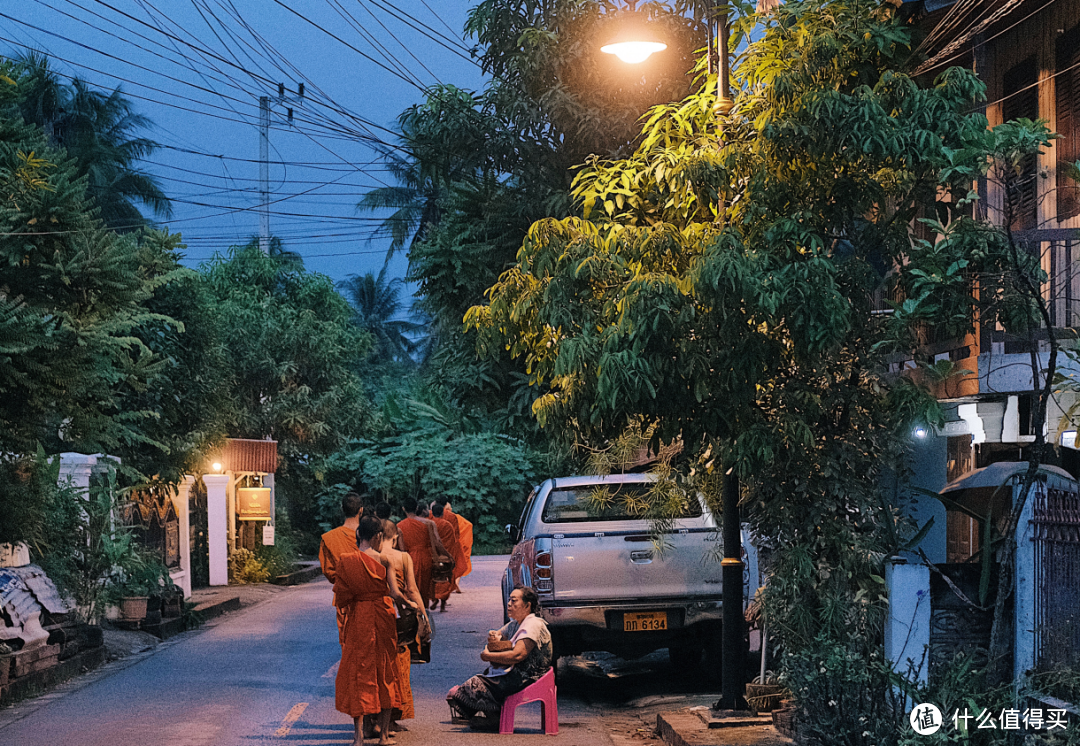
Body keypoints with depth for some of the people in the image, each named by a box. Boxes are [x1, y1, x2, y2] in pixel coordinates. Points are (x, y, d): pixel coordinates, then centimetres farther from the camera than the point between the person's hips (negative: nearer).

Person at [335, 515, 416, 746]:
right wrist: (410, 604, 7)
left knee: (356, 672, 7)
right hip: (383, 618, 1)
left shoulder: (346, 561, -7)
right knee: (385, 670, 12)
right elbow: (395, 593, -12)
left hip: (358, 619, -1)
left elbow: (341, 598, -6)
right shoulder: (384, 560, -7)